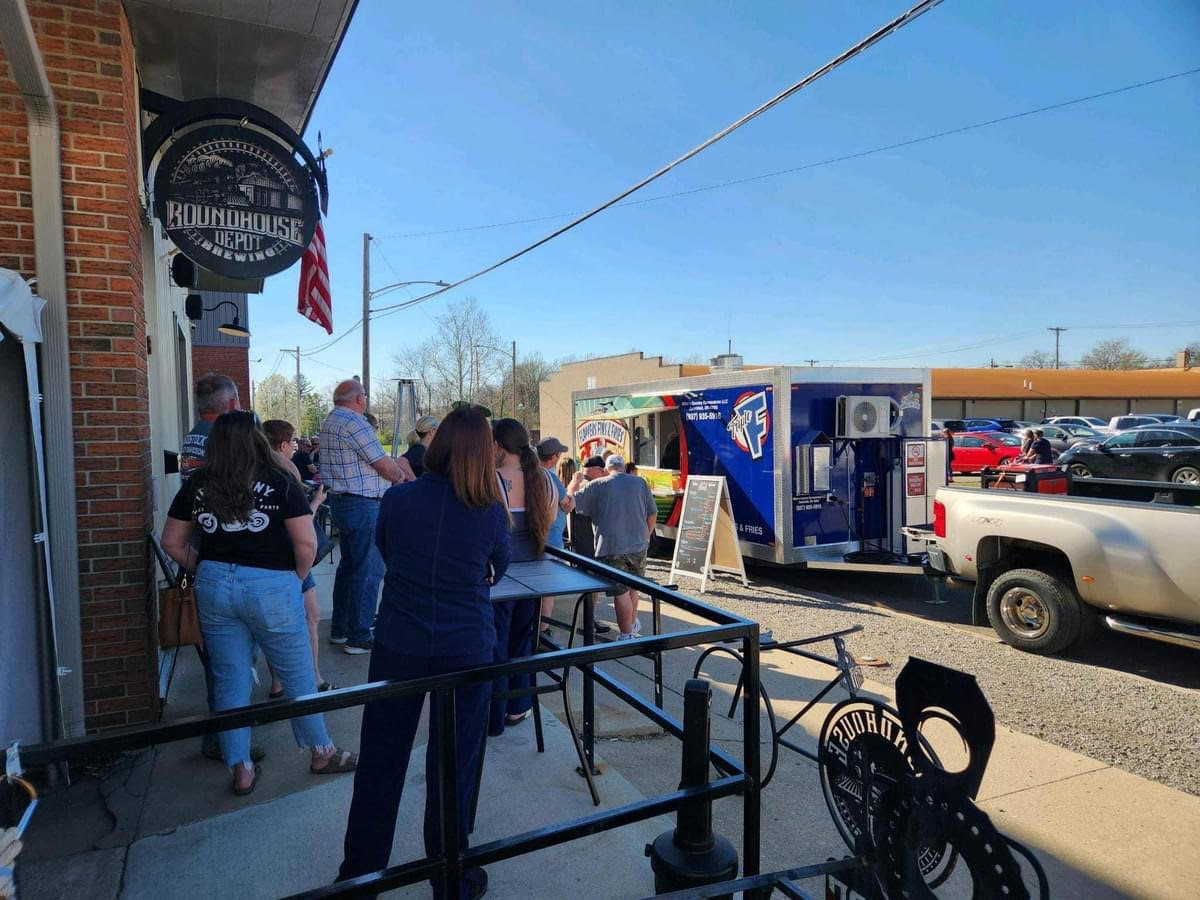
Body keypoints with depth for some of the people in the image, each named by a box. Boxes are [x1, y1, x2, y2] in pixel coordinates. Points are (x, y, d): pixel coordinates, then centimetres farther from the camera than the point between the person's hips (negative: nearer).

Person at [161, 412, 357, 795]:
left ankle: (241, 770, 23)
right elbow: (306, 542, -13)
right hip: (271, 587, -4)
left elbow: (172, 542, 11)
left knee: (229, 680, 13)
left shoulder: (197, 486, 4)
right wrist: (298, 578, 2)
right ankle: (322, 753, 27)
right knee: (297, 676, 11)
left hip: (214, 587, 4)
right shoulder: (279, 483, -9)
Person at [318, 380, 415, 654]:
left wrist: (395, 469, 8)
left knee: (349, 565, 19)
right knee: (368, 570, -3)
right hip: (363, 505, -11)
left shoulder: (330, 421, 14)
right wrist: (401, 475, 4)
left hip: (340, 500, 11)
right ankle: (358, 637, 3)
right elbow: (386, 467, -15)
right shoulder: (354, 423, -17)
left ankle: (340, 629, 29)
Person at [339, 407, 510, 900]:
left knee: (380, 760, 17)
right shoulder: (491, 511, -11)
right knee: (454, 765, 14)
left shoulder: (396, 499, -9)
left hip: (398, 646, 1)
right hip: (467, 650, -1)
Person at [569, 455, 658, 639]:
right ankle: (633, 624, 37)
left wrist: (576, 482, 17)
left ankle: (627, 635, 6)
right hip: (638, 545, 4)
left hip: (612, 547, -4)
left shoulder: (597, 485, -4)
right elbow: (652, 514, 7)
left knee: (620, 592, 1)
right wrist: (646, 536, 22)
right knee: (632, 587, 22)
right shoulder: (640, 483, 5)